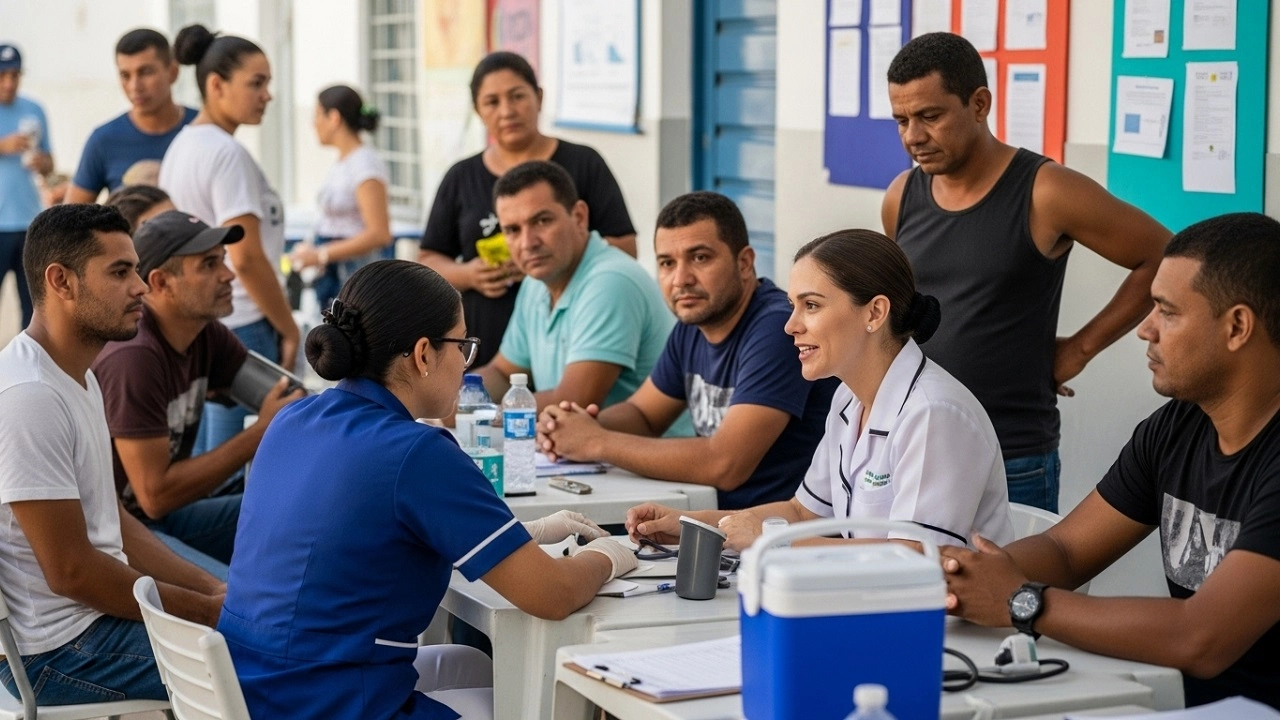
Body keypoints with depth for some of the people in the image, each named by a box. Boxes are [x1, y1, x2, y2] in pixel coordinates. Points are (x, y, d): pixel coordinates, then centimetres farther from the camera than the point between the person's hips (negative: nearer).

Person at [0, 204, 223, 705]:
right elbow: (71, 570, -22)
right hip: (58, 653, -10)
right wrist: (205, 610, -14)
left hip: (98, 610, 10)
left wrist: (214, 590, 4)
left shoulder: (77, 378, 10)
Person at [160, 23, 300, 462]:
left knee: (204, 458, 13)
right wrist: (288, 328, -9)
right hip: (239, 328, -9)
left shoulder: (181, 145, 12)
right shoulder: (227, 154, -15)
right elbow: (246, 258, -20)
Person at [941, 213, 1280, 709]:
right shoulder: (1174, 429, 4)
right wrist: (966, 575, -12)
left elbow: (1202, 641, -27)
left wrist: (1021, 601, -20)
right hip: (1190, 701, 6)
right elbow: (1064, 550, 8)